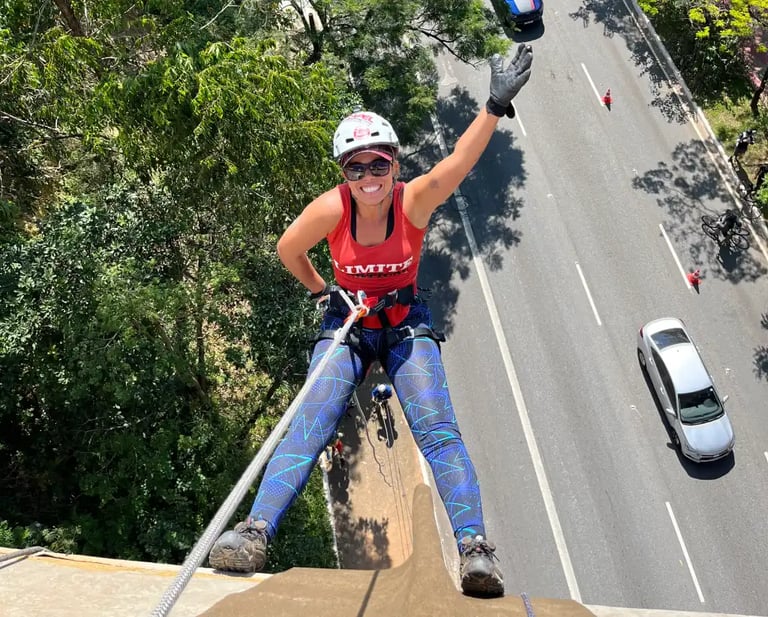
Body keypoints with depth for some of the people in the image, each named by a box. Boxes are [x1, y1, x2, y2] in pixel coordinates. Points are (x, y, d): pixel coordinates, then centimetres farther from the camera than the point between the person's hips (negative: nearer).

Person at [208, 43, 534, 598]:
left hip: (407, 323, 0)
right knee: (311, 423, -17)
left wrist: (496, 105, -50)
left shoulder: (415, 199, -18)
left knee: (437, 427, -17)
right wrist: (320, 289, 5)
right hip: (348, 322, 1)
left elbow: (458, 162, -37)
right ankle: (256, 531, -18)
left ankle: (475, 548, -17)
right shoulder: (331, 207, -16)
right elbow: (289, 250, 2)